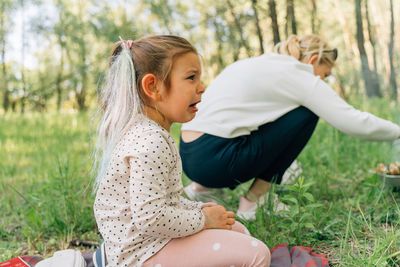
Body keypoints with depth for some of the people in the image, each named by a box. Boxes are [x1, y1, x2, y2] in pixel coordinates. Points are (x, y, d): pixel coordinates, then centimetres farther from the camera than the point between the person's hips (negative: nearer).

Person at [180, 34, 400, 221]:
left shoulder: (258, 63, 22)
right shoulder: (298, 76, -2)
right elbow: (355, 123, -5)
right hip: (214, 161, -9)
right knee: (307, 113, 3)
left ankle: (203, 186, 18)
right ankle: (253, 200, 5)